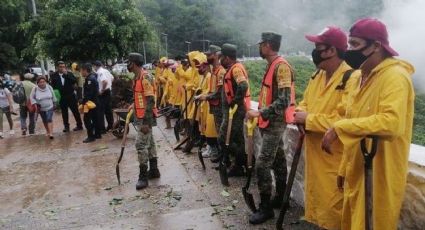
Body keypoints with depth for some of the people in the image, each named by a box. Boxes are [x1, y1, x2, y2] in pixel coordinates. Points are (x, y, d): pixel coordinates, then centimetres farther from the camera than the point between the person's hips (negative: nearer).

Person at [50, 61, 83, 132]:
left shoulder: (69, 74, -1)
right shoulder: (54, 75, 1)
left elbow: (74, 81, -16)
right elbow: (53, 86, 3)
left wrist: (66, 74, -21)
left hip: (71, 96, -1)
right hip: (62, 97, 1)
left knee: (75, 111, 5)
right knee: (64, 112, 8)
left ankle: (79, 125, 14)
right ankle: (66, 126, 17)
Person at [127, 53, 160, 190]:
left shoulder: (145, 78, -19)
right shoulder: (137, 77, 11)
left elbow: (150, 101, -22)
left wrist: (146, 122, -24)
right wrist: (133, 105, 12)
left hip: (145, 118, -10)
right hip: (140, 116, 10)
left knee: (141, 144, -8)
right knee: (149, 143, 15)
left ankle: (143, 177, 0)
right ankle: (154, 170, 26)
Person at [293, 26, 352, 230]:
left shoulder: (350, 79, -20)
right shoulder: (317, 76, 9)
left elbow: (343, 120, -28)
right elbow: (306, 102, 18)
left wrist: (308, 119, -21)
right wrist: (300, 113, -6)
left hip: (335, 159, -8)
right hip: (315, 152, 9)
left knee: (332, 204, 4)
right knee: (316, 198, 21)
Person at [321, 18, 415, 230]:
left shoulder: (395, 77, -16)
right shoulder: (359, 77, 10)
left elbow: (392, 122, -34)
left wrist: (340, 128, -30)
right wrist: (344, 168, 14)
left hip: (380, 174, -8)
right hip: (356, 170, 8)